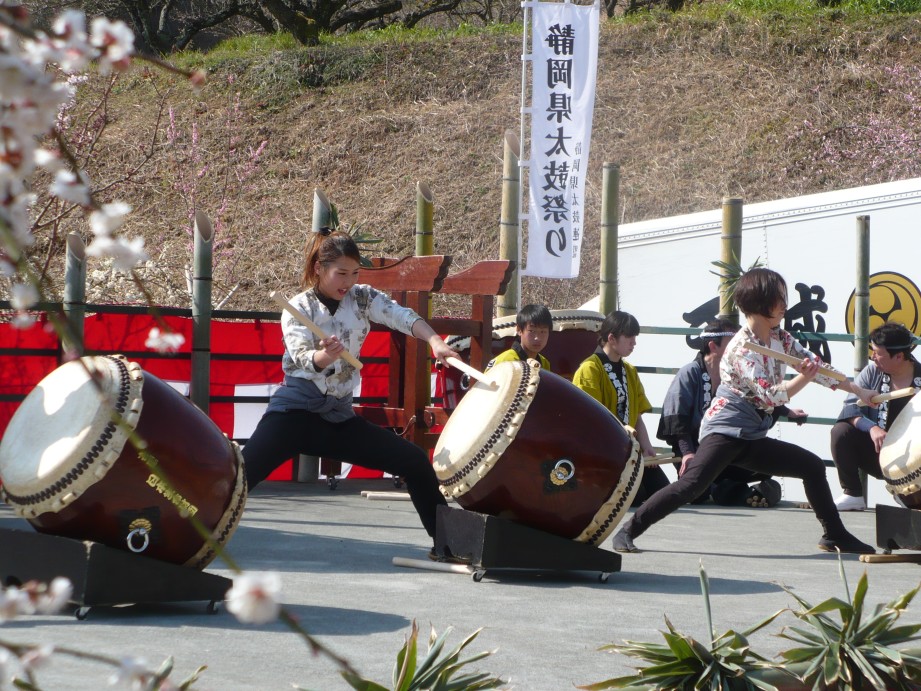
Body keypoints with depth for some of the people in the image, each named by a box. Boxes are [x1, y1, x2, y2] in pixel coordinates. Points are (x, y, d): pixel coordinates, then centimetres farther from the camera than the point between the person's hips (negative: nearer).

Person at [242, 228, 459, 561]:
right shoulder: (299, 308, -5)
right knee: (241, 473, -22)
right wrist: (324, 355, -45)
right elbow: (302, 358, -21)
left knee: (415, 462, 2)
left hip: (339, 416, 5)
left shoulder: (362, 298, 4)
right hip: (295, 411, -5)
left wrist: (435, 342, -31)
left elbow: (402, 316, -12)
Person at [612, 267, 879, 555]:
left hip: (752, 437, 9)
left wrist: (856, 390, 14)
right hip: (725, 430, -9)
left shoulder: (779, 338, 9)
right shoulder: (743, 347, -16)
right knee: (691, 484, -26)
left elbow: (815, 366, 15)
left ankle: (835, 536, 21)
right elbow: (771, 395, -23)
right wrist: (803, 378, -16)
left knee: (813, 467, 10)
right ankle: (628, 531, -23)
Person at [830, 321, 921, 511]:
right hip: (877, 455, 3)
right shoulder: (872, 372, 0)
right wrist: (871, 427, -29)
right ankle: (852, 495, -10)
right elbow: (851, 406, -10)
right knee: (841, 431, -20)